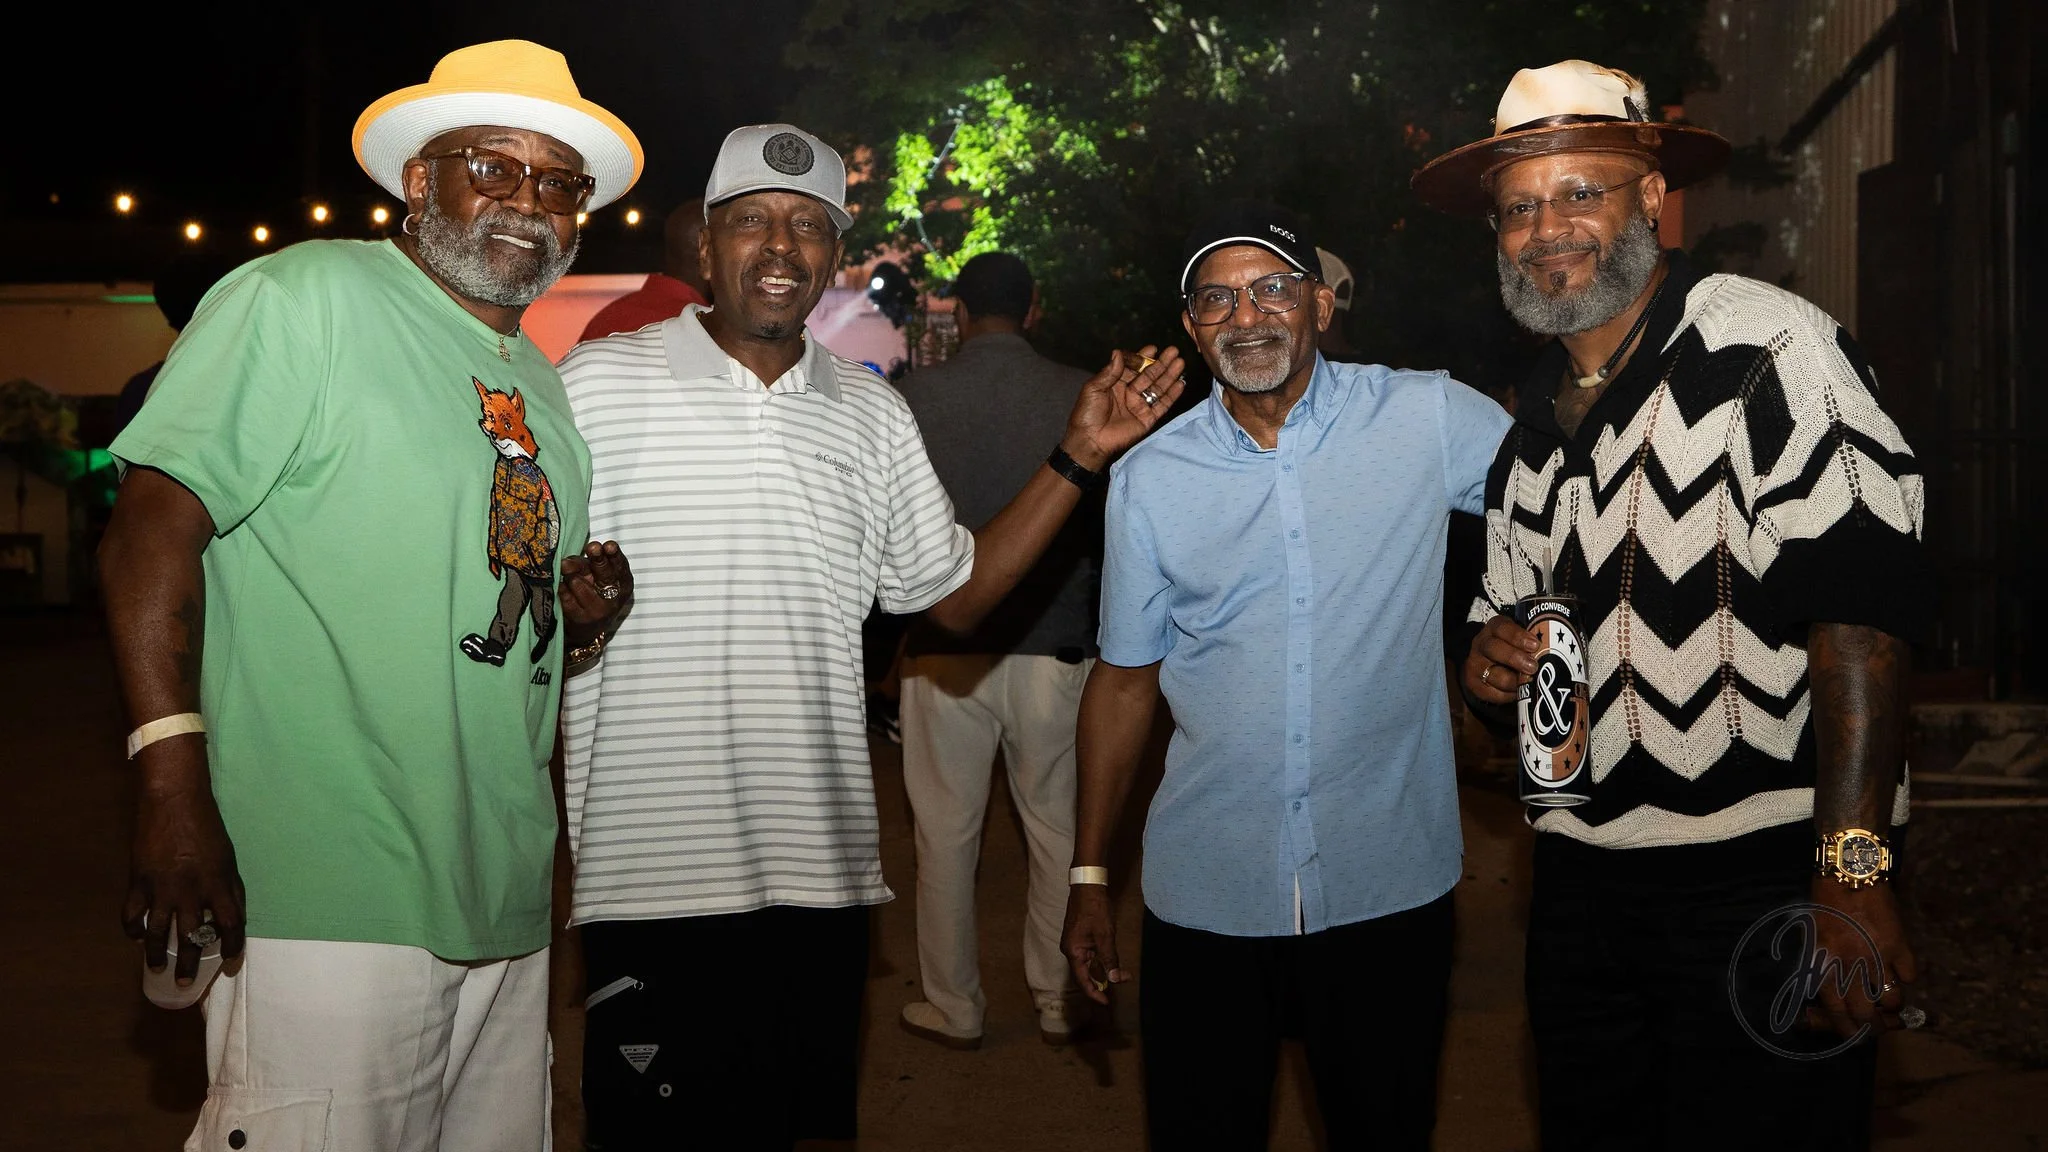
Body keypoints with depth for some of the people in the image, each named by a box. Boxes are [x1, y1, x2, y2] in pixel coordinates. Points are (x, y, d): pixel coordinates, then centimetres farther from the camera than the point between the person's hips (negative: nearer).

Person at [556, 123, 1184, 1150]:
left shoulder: (873, 417, 10)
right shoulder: (598, 383, -2)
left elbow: (954, 594, 15)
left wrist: (1079, 458, 9)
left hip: (823, 873, 4)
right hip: (651, 876, -3)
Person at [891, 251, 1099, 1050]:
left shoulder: (913, 398, -6)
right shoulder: (1079, 395, -4)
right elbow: (1110, 519, 1)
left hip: (947, 648, -1)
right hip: (1055, 646, 1)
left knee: (947, 834, 11)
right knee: (1057, 829, 13)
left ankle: (953, 1008, 21)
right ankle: (1060, 1001, 24)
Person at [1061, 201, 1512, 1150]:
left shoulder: (1432, 421, -5)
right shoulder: (1148, 478, 1)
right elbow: (1124, 679, 7)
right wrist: (1088, 874, 8)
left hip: (1390, 883, -1)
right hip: (1203, 892, 1)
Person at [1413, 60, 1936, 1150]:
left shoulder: (1768, 346, -11)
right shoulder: (1530, 423, 13)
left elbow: (1859, 607, -20)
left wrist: (1851, 872, -26)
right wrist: (1488, 659, -3)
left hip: (1763, 871, -7)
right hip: (1581, 874, 7)